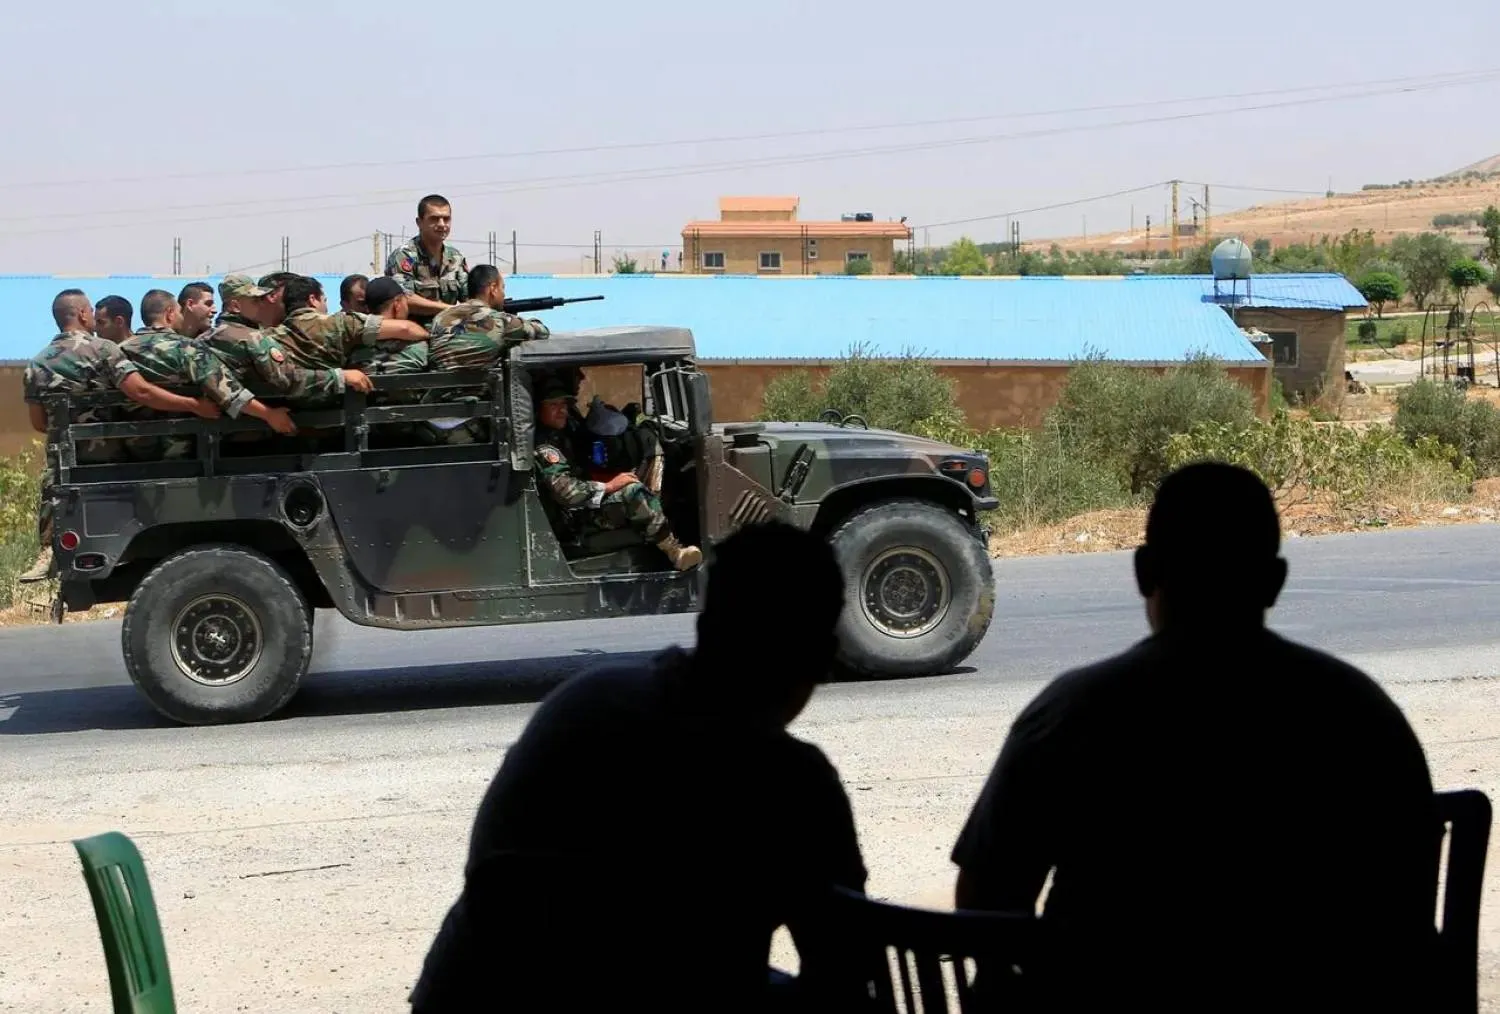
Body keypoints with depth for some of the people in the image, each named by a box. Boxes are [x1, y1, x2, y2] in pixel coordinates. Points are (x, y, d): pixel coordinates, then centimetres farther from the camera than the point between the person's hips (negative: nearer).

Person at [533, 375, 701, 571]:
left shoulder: (559, 437, 19)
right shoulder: (543, 449, -14)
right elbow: (564, 492, -25)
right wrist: (608, 486, -22)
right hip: (580, 519, -11)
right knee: (633, 491, -30)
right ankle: (674, 551, -28)